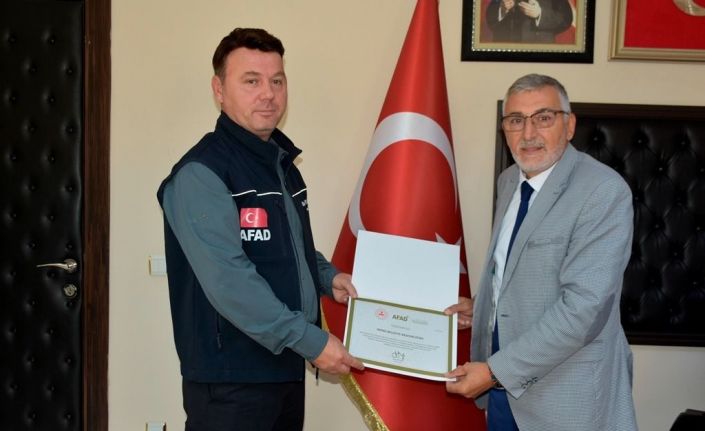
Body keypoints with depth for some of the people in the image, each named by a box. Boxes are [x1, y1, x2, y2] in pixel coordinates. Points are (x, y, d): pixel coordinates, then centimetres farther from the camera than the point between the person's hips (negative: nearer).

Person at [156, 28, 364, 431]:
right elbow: (229, 281, -26)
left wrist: (327, 277, 6)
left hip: (285, 365, 8)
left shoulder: (282, 163, 12)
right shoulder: (201, 174, -17)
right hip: (230, 376, -8)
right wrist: (311, 340, -24)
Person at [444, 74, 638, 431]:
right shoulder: (509, 181, 6)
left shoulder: (604, 192, -17)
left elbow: (583, 306, -24)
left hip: (566, 395, -6)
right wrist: (480, 307, 4)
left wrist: (495, 371, -21)